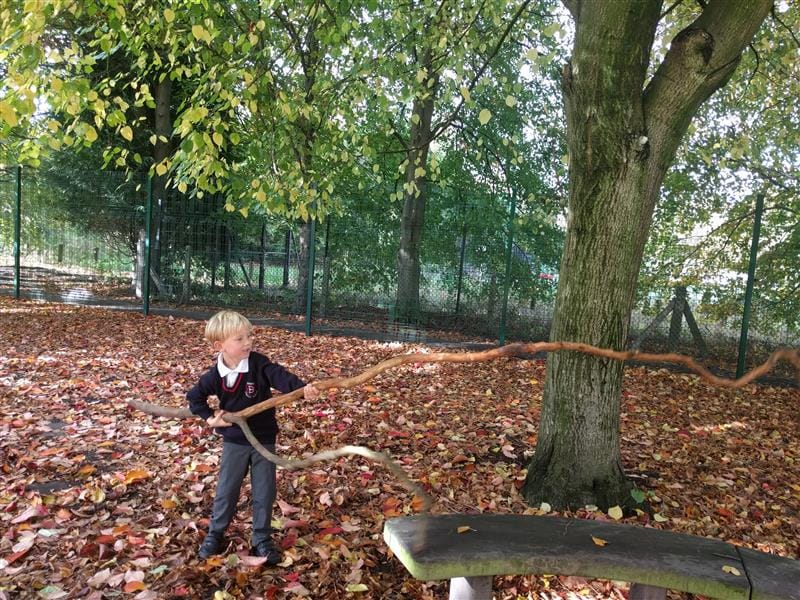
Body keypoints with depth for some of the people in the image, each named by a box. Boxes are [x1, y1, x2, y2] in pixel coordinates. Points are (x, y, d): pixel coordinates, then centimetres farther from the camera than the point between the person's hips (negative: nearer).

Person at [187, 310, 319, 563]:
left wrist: (303, 388, -50)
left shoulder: (259, 364, -16)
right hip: (234, 441, 1)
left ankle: (262, 539, 23)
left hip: (264, 439, 0)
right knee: (226, 490, 13)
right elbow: (194, 397, 5)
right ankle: (215, 534, 34)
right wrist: (210, 418, -8)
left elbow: (280, 376, -32)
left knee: (264, 492, 7)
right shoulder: (214, 376, -11)